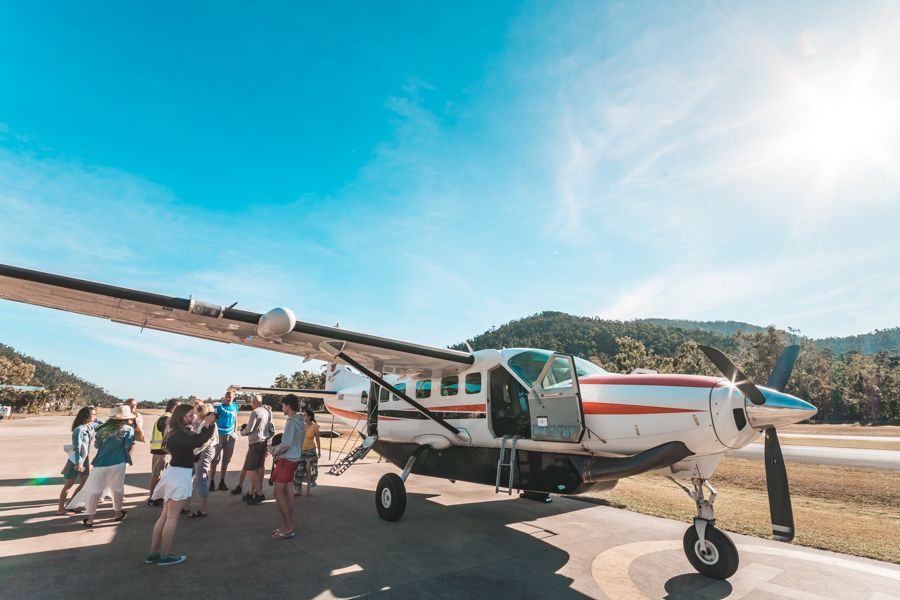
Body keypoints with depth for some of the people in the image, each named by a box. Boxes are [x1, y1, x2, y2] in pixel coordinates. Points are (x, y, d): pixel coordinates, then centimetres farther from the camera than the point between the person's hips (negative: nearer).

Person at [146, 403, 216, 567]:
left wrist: (205, 425, 1)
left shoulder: (178, 432, 9)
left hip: (175, 474, 10)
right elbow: (198, 442, -27)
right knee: (172, 517, 1)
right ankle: (165, 556, 11)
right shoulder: (178, 434, -21)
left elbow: (195, 439, 11)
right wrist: (208, 424, -18)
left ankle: (153, 553, 23)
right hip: (179, 475, -10)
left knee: (165, 515, 16)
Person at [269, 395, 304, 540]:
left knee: (278, 494, -4)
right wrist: (279, 453, 15)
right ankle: (289, 526, 19)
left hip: (287, 460, -9)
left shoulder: (291, 422, -18)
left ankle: (287, 529, 0)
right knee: (287, 492, 13)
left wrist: (274, 450, -4)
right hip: (294, 459, 9)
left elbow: (286, 444, -22)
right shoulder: (300, 422, 11)